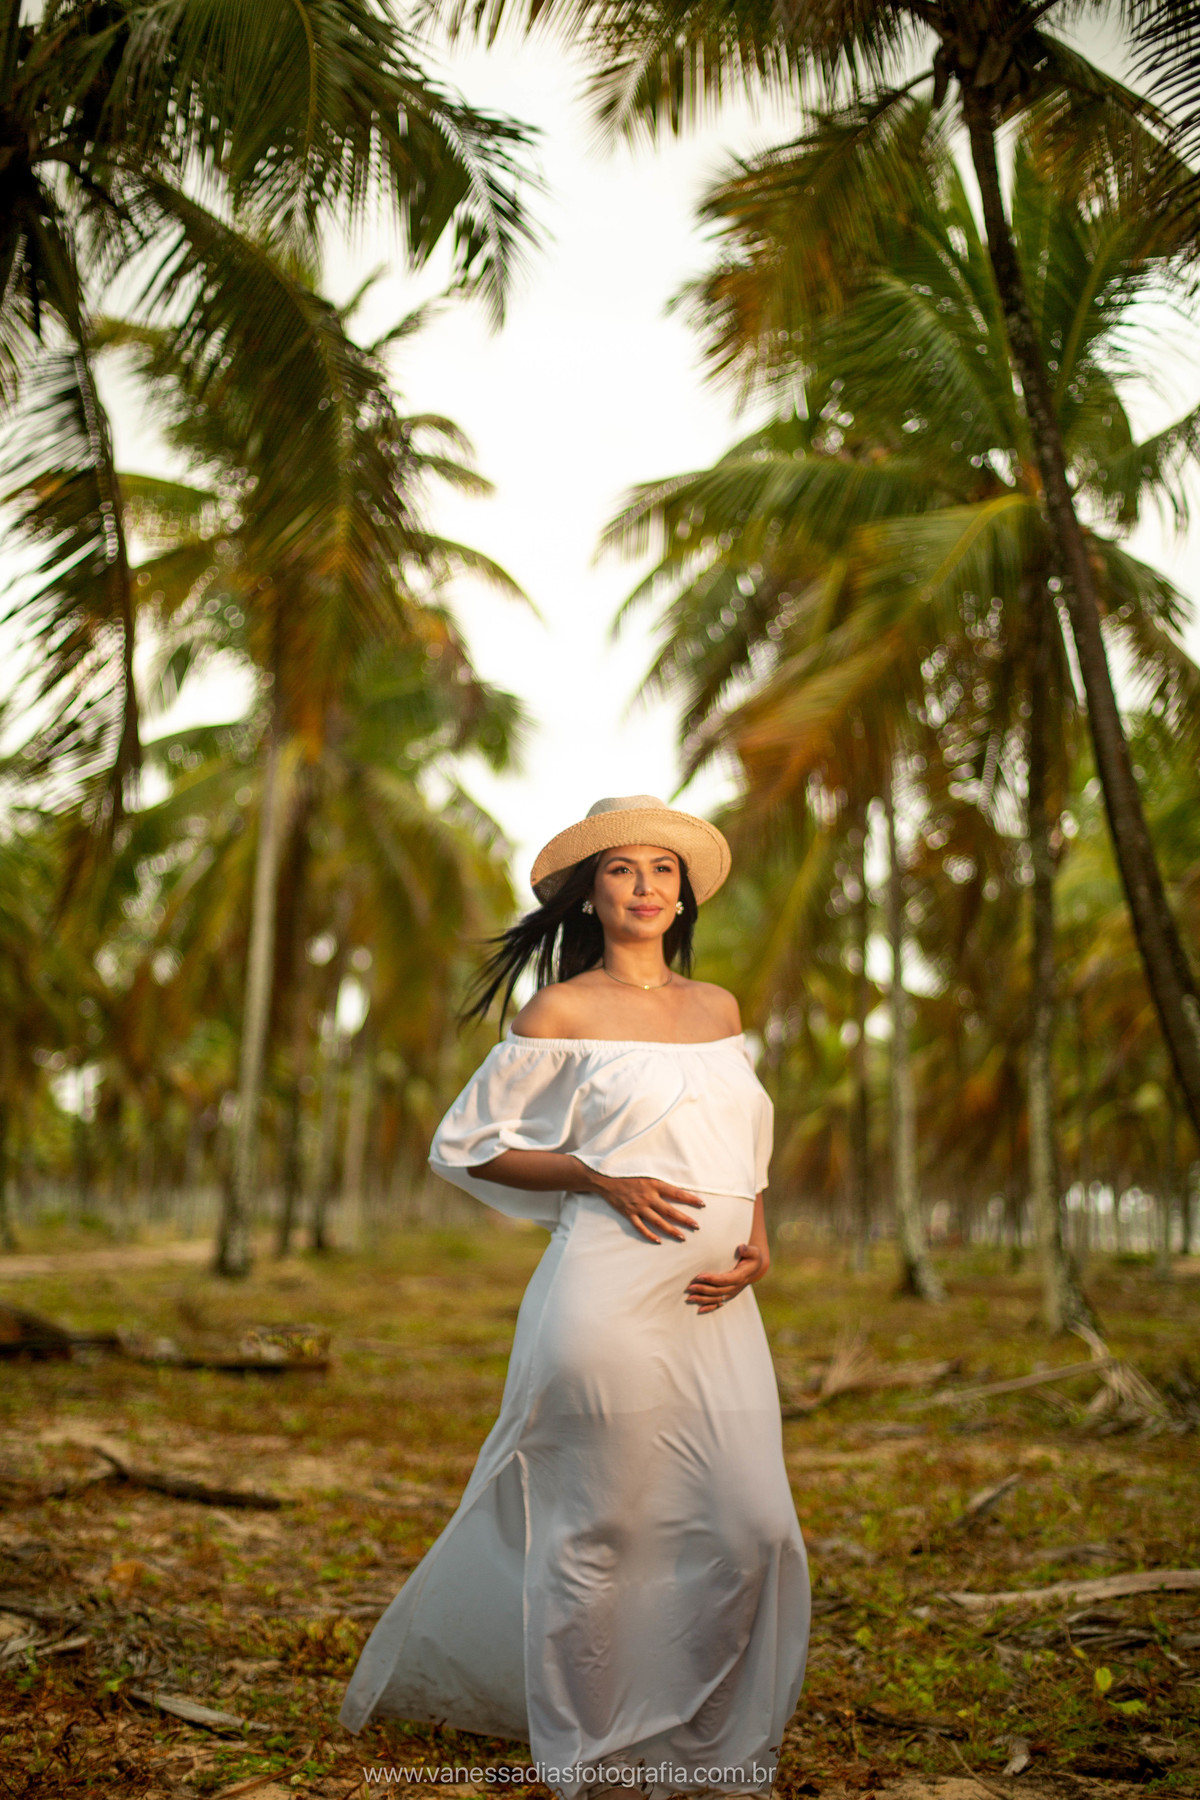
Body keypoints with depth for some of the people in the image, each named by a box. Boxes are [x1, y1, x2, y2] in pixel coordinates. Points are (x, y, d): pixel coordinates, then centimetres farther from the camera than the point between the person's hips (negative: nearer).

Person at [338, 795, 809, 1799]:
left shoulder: (718, 1009, 14)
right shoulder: (563, 1011, -1)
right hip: (612, 1293, -5)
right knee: (596, 1529, 2)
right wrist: (603, 1179, -10)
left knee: (753, 1528, 1)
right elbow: (468, 1145, 2)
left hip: (717, 1308, 5)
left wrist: (757, 1244, 3)